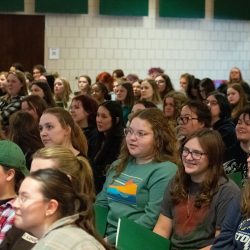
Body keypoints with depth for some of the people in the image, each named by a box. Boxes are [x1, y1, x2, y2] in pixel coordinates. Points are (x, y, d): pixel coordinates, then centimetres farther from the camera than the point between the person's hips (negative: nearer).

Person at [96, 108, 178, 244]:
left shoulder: (165, 171, -8)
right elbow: (101, 203, 19)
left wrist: (112, 239, -17)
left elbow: (152, 218, -16)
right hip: (105, 235, 6)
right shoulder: (119, 165, 16)